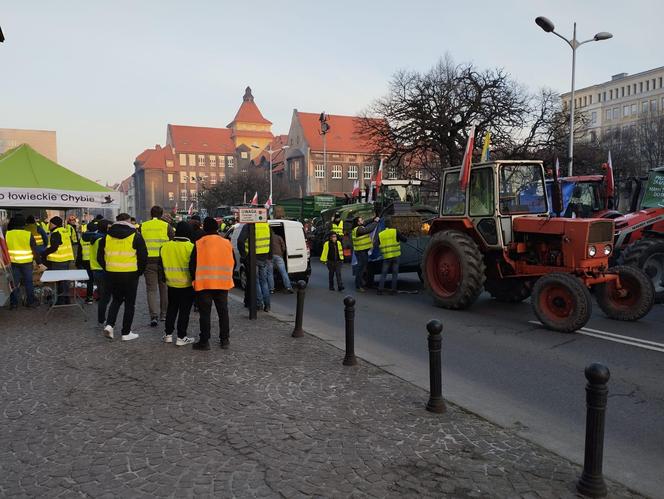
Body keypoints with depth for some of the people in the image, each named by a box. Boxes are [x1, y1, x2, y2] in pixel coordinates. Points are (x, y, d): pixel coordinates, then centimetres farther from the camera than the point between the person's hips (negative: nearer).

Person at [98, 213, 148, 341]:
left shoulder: (107, 236, 5)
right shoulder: (135, 236, -6)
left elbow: (100, 257, 9)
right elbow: (143, 257, -7)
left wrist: (107, 269, 17)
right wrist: (139, 271, 6)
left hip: (112, 274, 4)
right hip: (130, 275, -3)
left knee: (116, 299, 22)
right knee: (129, 303, 7)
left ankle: (109, 324, 5)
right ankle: (126, 333, 12)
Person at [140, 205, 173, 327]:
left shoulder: (142, 226, 6)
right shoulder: (167, 226, 0)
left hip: (148, 261, 0)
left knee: (151, 289, 3)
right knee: (164, 288, 14)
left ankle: (154, 316, -9)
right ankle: (164, 314, 22)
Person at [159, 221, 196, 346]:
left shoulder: (165, 246, 1)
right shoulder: (190, 247, -14)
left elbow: (161, 265, 9)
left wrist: (164, 278, 21)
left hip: (171, 284, 5)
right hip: (187, 285, -4)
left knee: (171, 309, 18)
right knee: (184, 311, 3)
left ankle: (168, 334, 21)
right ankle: (181, 337, 6)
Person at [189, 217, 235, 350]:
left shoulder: (199, 244, -6)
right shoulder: (226, 243, 3)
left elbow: (192, 265, -5)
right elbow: (233, 263, 9)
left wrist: (196, 279, 9)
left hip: (204, 283, -3)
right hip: (223, 283, 3)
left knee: (205, 313, 3)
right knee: (223, 312, 13)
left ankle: (204, 341, 5)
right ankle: (224, 339, 16)